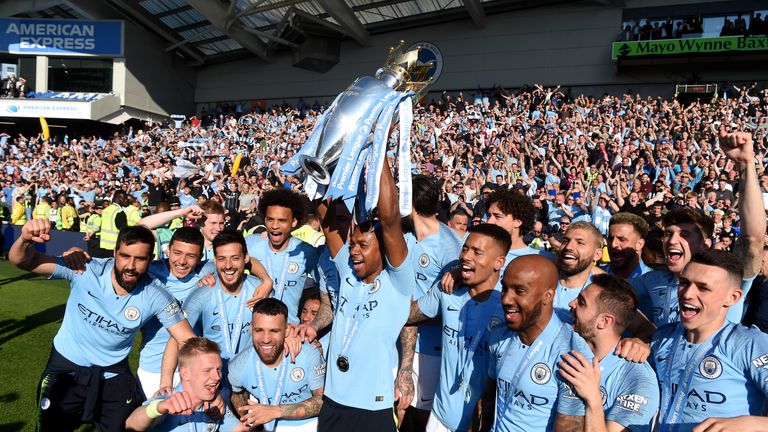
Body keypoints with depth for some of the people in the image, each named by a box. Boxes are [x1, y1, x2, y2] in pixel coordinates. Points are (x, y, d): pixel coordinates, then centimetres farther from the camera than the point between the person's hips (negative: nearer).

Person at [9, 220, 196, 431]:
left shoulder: (155, 297, -21)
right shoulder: (85, 270, -22)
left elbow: (189, 341, -19)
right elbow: (20, 260, -18)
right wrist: (25, 239, -42)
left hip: (113, 376, 0)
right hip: (65, 368, 0)